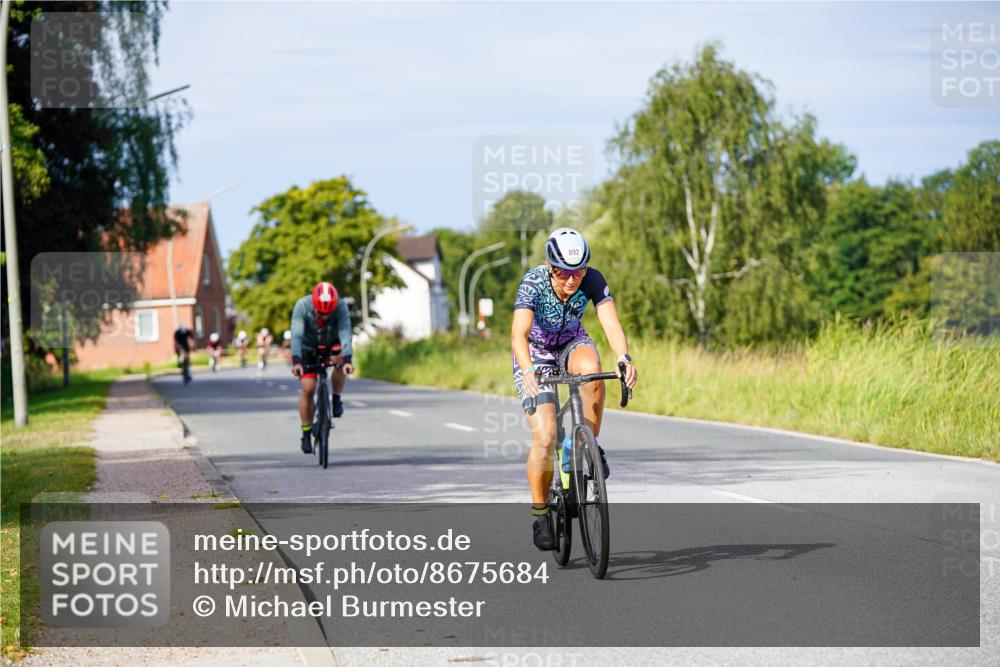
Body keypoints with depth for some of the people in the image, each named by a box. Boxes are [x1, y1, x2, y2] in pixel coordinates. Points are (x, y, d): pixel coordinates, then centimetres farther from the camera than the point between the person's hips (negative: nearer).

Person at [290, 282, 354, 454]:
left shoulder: (341, 307, -30)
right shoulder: (302, 306, -31)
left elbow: (345, 333, -40)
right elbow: (296, 335, -39)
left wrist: (347, 359, -54)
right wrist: (296, 361, -52)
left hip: (332, 344, 0)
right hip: (309, 348, 0)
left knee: (340, 361, -32)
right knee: (307, 388, -11)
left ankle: (336, 399, -8)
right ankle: (306, 433, 3)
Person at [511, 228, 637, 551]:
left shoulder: (592, 280, -24)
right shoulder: (533, 284, -31)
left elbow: (612, 324, -34)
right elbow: (519, 334, -42)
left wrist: (624, 359, -54)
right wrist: (528, 372, -60)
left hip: (572, 343, 2)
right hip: (535, 353, -2)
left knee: (590, 368, -36)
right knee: (544, 438, -16)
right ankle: (539, 512, 5)